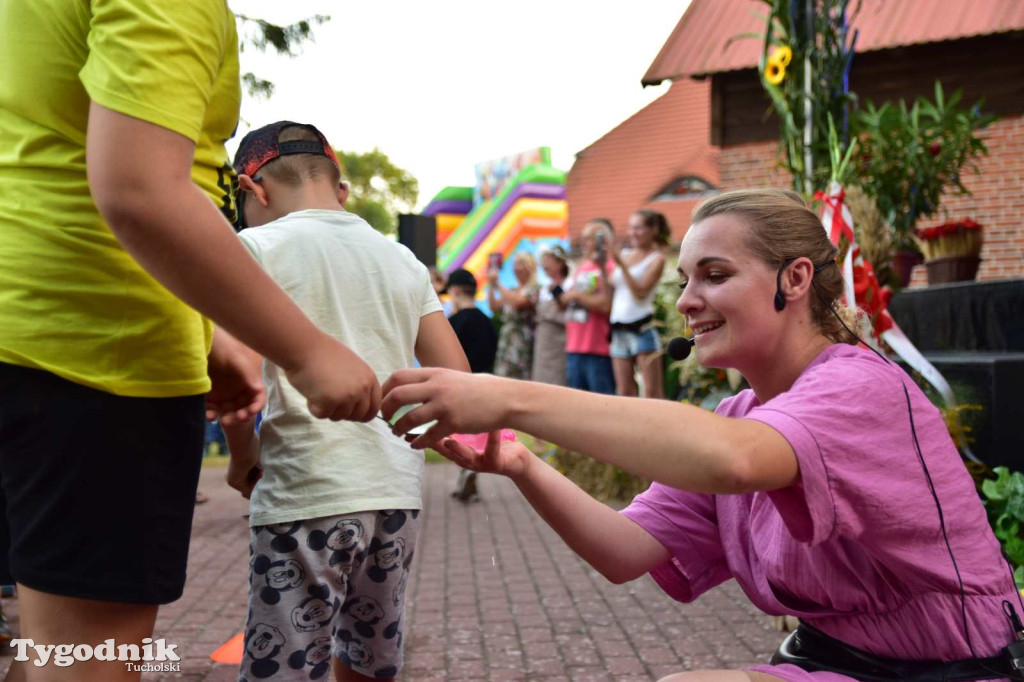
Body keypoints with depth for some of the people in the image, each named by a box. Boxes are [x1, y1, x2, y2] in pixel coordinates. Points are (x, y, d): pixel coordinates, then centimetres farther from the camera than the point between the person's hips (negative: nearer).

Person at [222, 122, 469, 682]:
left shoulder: (257, 246, -2)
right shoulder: (402, 260, 14)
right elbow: (456, 379, 11)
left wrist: (243, 456, 2)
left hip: (306, 494, -6)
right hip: (398, 492, 6)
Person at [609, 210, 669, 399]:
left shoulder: (656, 259, 0)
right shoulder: (624, 255, 14)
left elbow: (640, 292, -12)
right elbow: (609, 291, 12)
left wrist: (621, 264, -16)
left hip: (642, 326, -6)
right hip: (619, 328, 6)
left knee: (652, 391, -6)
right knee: (624, 392, 8)